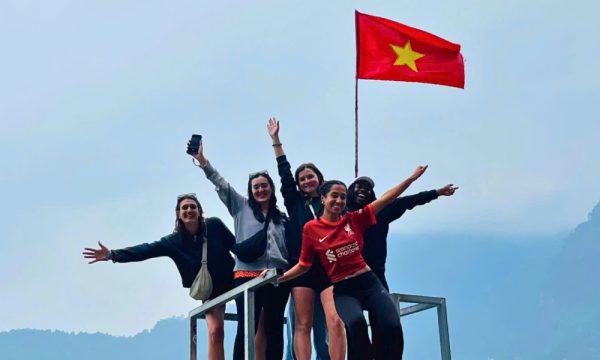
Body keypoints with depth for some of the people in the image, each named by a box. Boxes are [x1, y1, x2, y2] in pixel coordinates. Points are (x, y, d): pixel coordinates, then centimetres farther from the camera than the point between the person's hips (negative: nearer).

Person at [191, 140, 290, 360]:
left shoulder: (281, 218, 18)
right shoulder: (241, 207, 12)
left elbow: (291, 247, 15)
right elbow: (220, 184, 4)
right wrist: (202, 160, -5)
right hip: (247, 275, -2)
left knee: (274, 330, 3)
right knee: (247, 329, -8)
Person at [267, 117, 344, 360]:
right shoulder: (295, 203, 16)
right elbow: (285, 174, 13)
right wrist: (275, 139, 13)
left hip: (329, 268, -1)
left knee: (334, 322, -15)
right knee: (302, 326, -3)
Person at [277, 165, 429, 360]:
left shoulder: (354, 219, 7)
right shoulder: (311, 228, 1)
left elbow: (385, 198, 9)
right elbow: (303, 265, 10)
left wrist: (413, 177, 9)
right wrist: (279, 277, -2)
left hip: (368, 282, 3)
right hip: (343, 290, -3)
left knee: (392, 326, -21)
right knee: (356, 322, -36)